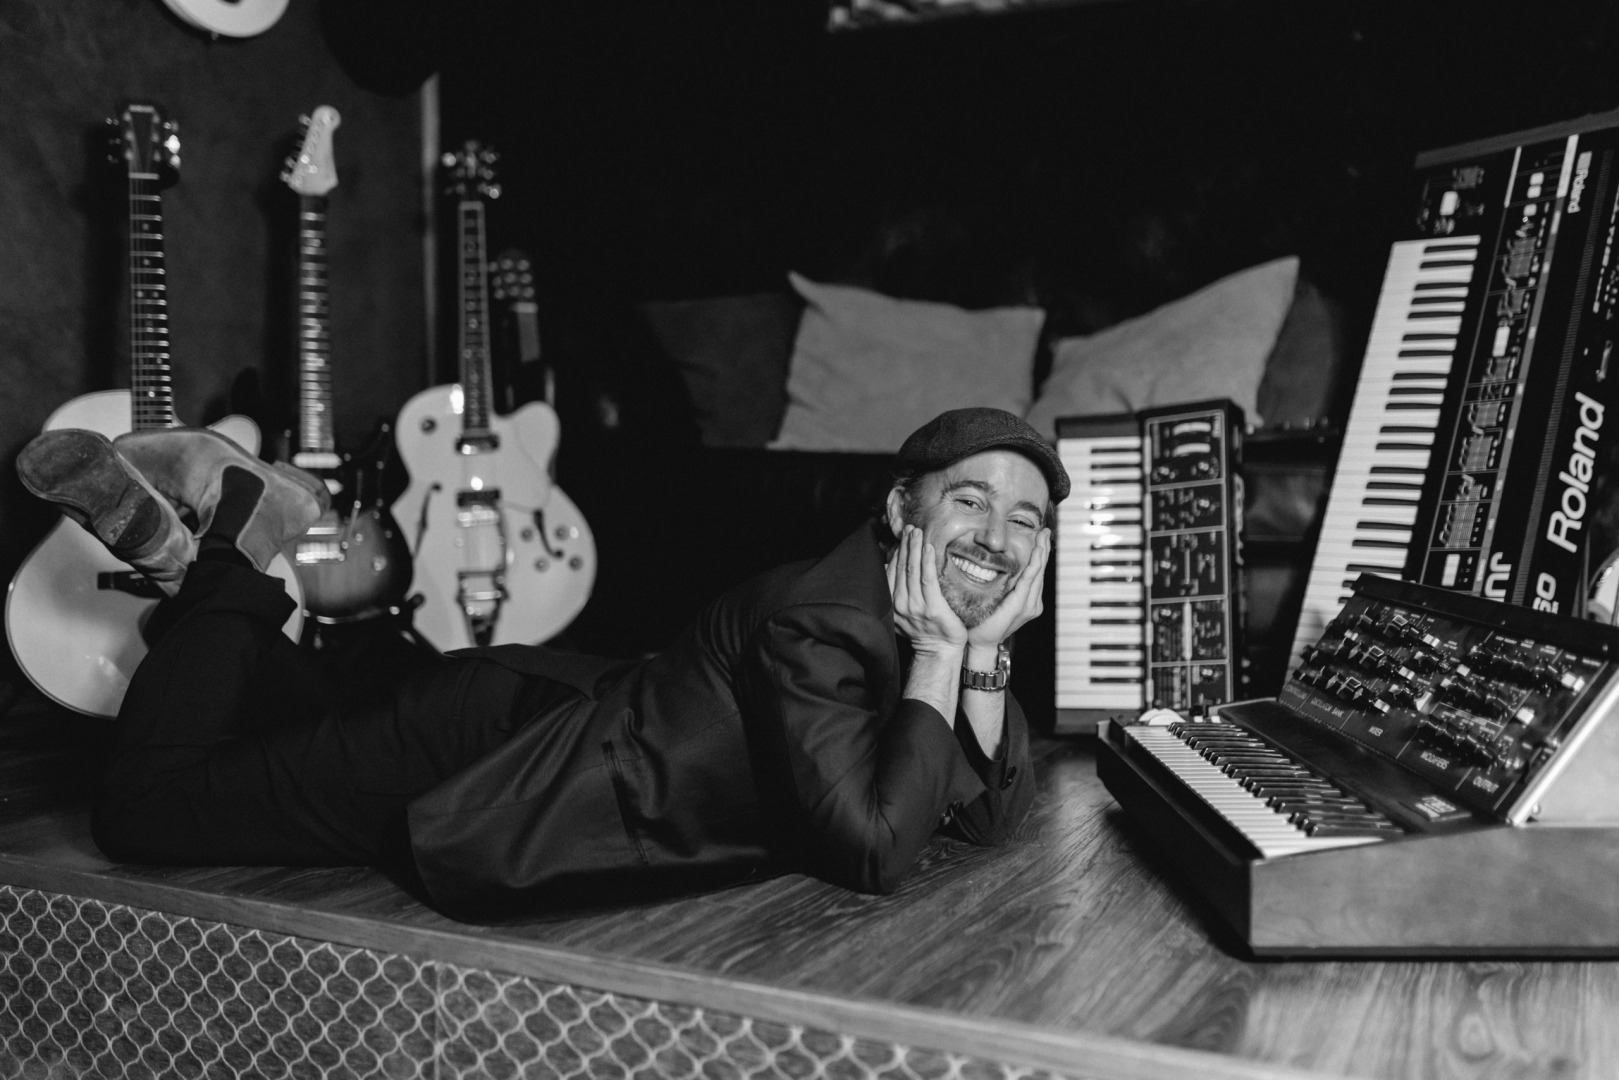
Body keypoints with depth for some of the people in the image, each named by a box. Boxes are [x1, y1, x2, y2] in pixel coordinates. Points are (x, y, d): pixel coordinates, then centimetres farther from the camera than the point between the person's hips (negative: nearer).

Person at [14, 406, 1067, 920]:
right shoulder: (820, 622, -31)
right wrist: (938, 656, -30)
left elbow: (992, 816, -6)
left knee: (320, 743, 32)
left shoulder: (927, 621, -5)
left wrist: (985, 648, -18)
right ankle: (228, 550, 16)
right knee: (142, 806, 5)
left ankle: (195, 557, 32)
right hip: (496, 739, -8)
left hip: (572, 706, 8)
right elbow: (876, 851, -37)